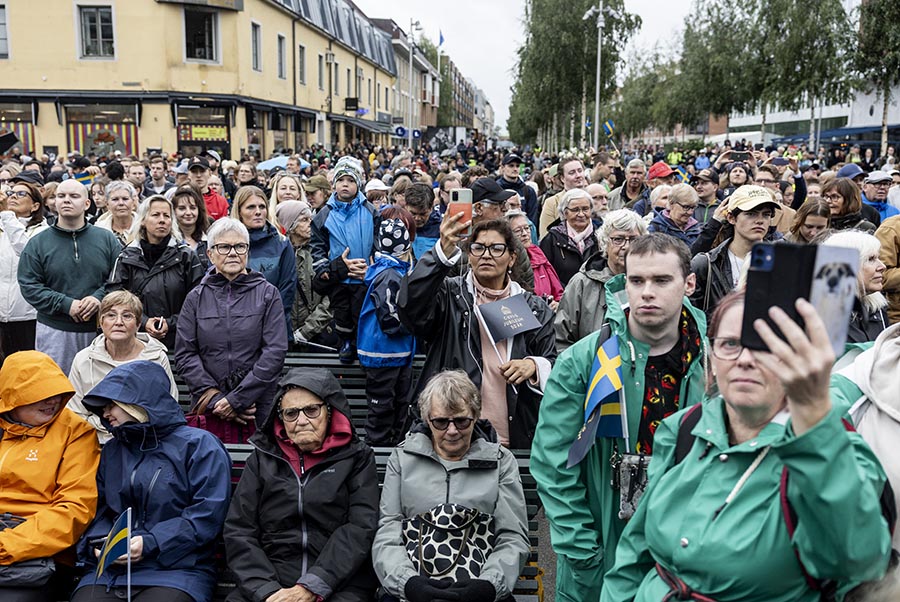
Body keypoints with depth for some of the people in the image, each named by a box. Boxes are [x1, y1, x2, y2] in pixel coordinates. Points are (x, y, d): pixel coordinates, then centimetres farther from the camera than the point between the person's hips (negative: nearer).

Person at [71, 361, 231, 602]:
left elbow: (207, 514, -9)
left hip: (177, 569, -4)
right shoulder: (112, 450, 20)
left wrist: (150, 543, -15)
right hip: (110, 569, 4)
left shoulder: (201, 445, 0)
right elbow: (97, 509, 16)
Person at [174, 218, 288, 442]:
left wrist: (237, 399, -9)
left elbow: (275, 351, -4)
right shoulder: (196, 298, 9)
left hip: (257, 407, -1)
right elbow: (184, 354, 4)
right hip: (208, 408, 1)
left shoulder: (268, 294, 3)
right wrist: (214, 397, -7)